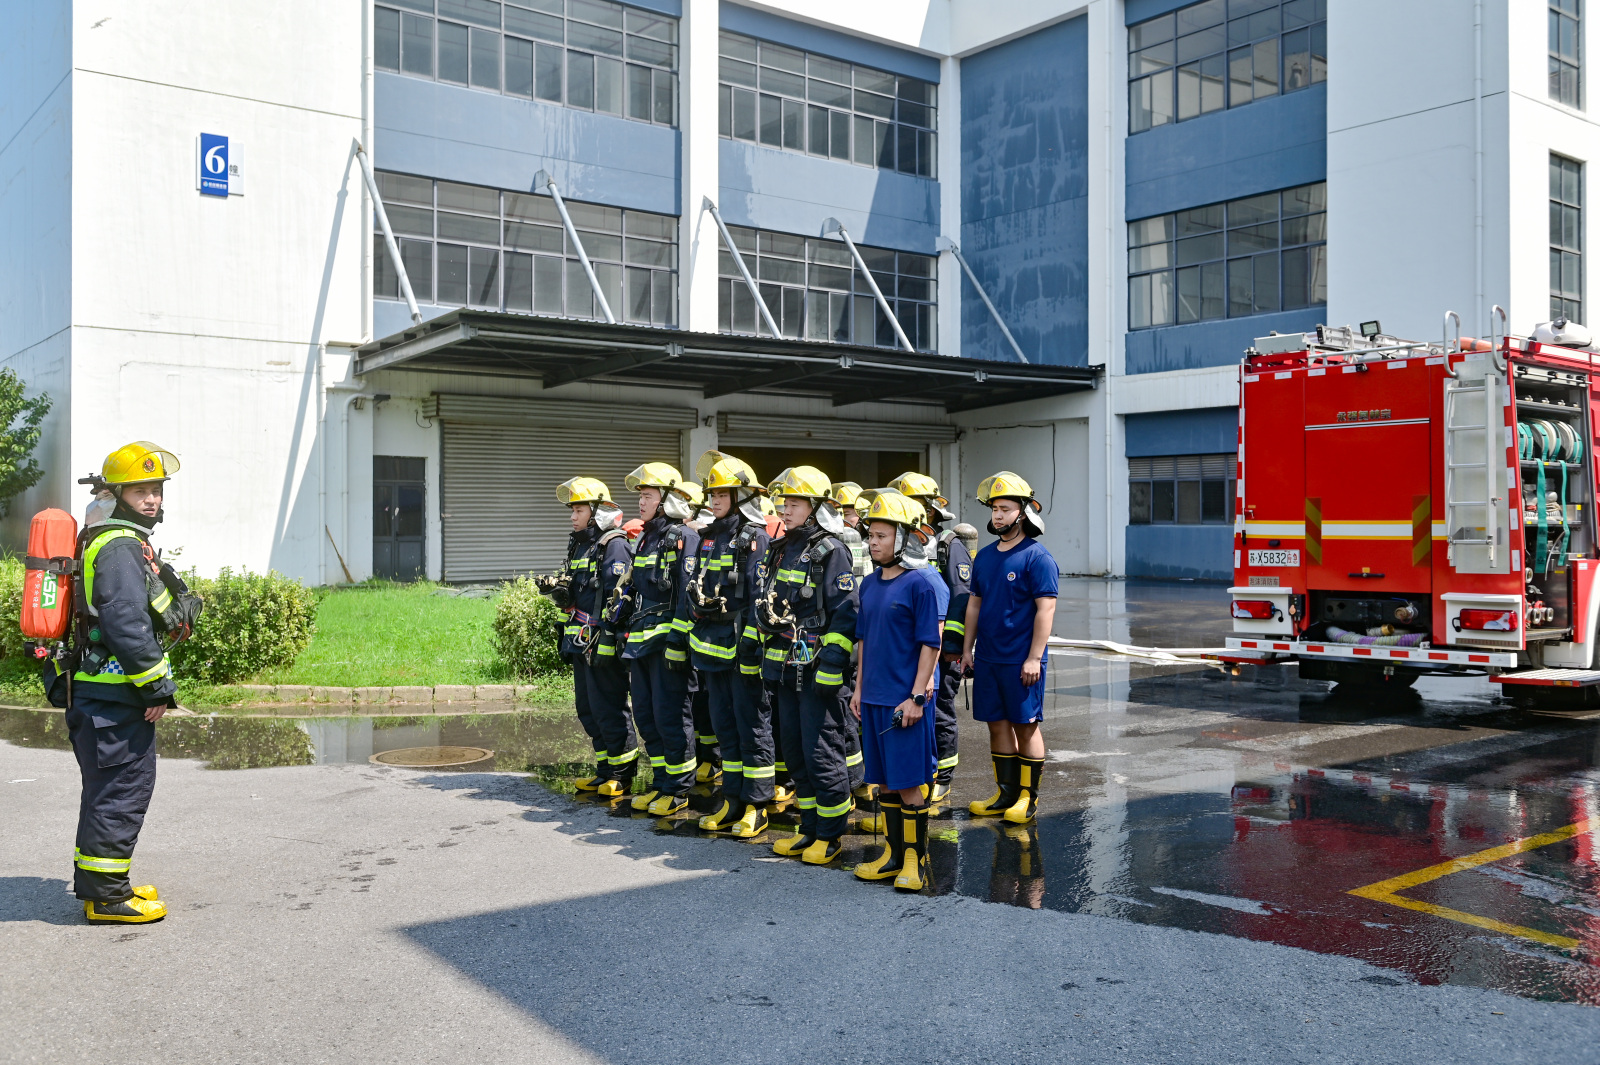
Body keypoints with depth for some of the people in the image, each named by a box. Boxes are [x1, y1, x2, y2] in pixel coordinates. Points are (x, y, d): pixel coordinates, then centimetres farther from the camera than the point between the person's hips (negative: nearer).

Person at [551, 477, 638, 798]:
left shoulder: (613, 546, -11)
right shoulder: (578, 545, 17)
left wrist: (606, 642, -21)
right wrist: (561, 593, 2)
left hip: (602, 642, -9)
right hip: (580, 642, 9)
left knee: (609, 708, -5)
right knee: (588, 709, 13)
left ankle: (622, 775, 4)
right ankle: (605, 770, 23)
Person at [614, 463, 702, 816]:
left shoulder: (684, 539, -9)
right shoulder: (645, 539, 18)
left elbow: (689, 595, -15)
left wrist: (677, 641, -19)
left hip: (667, 641, -9)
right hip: (640, 642, 9)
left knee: (671, 717, -4)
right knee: (645, 715, 12)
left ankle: (679, 789, 5)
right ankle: (661, 783, 21)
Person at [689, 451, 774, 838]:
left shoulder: (755, 538, -9)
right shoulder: (710, 537, 15)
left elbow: (759, 596, -15)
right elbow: (697, 585, 20)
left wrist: (723, 607, -20)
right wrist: (698, 596, 4)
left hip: (743, 649, -8)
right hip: (713, 647, 8)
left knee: (752, 727, 0)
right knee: (724, 727, 14)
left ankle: (756, 806, 7)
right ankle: (733, 801, 24)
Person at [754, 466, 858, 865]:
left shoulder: (830, 552, -9)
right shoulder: (779, 550, 14)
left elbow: (844, 614, -15)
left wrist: (831, 666, -20)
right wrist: (766, 658, 19)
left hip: (816, 669, -8)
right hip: (785, 667, 8)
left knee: (822, 753, -2)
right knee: (795, 752, 13)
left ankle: (830, 834, 10)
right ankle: (809, 828, 23)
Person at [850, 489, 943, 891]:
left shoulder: (920, 586, -11)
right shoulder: (869, 585, 10)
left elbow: (931, 645, -11)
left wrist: (916, 697, -14)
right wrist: (859, 688, 15)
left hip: (905, 701, -7)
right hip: (874, 699, 7)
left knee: (910, 781, 1)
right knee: (885, 780, 13)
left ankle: (915, 858, 12)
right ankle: (892, 853, 24)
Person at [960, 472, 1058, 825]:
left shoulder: (1037, 557, -10)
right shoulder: (984, 557, 10)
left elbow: (1046, 609, -14)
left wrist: (1034, 657, -17)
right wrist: (967, 649, 13)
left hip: (1021, 661, -6)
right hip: (987, 659, 6)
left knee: (1025, 726, 2)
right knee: (997, 724, 11)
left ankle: (1029, 797, 12)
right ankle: (1006, 793, 21)